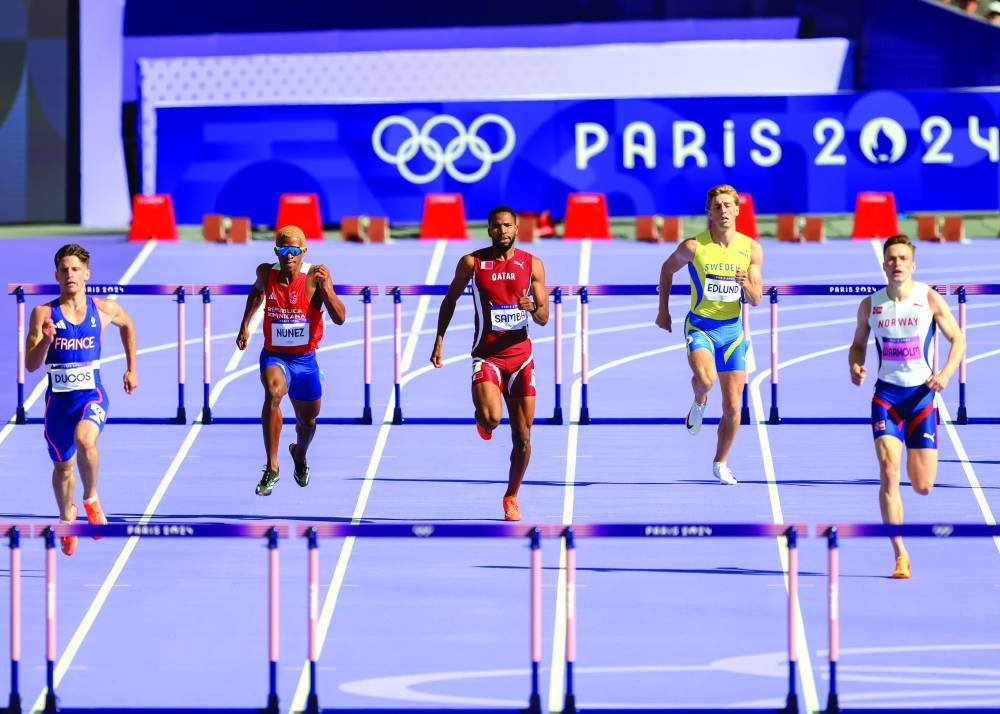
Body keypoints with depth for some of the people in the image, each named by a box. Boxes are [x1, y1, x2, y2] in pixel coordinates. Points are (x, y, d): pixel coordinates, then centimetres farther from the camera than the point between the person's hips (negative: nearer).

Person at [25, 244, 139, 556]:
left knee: (84, 440, -32)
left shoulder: (104, 309, -1)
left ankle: (91, 498, -6)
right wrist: (46, 340, -28)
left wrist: (131, 369, 22)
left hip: (92, 395, -1)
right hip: (58, 399, 1)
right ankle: (66, 517, 45)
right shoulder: (44, 313, -6)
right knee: (62, 466, 15)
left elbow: (127, 325, 23)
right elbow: (31, 364, -9)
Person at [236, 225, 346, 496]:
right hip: (274, 356, -1)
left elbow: (340, 318, -22)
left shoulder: (315, 276, -15)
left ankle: (299, 454, 57)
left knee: (308, 420, 19)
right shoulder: (266, 273, -8)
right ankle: (271, 468, -32)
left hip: (305, 360, 1)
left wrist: (325, 288, -36)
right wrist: (245, 325, 14)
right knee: (273, 392, -34)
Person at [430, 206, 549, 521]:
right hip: (486, 355, -2)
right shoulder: (472, 262, -2)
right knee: (491, 418, -28)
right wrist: (439, 340, 4)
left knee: (523, 437, 3)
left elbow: (544, 319, 2)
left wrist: (533, 309, -21)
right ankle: (482, 419, 11)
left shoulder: (532, 265, 2)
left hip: (520, 355, 2)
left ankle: (512, 496, 23)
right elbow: (451, 298, 12)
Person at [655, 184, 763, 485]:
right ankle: (699, 403, 4)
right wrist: (663, 311, 9)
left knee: (733, 408, 3)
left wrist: (746, 284, -23)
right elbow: (667, 269, 9)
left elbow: (755, 300, -1)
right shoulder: (693, 246, -11)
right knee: (705, 378, -33)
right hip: (700, 326, -3)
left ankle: (720, 463, 24)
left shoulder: (751, 249, -4)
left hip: (732, 329, 3)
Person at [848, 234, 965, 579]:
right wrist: (855, 367, -8)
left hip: (921, 394, 0)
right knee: (889, 473, -17)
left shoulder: (930, 299, -5)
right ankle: (900, 556, -14)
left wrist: (946, 373, -15)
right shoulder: (870, 304, 0)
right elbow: (858, 344, 14)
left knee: (923, 486, 2)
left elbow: (958, 339, 2)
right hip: (886, 394, 0)